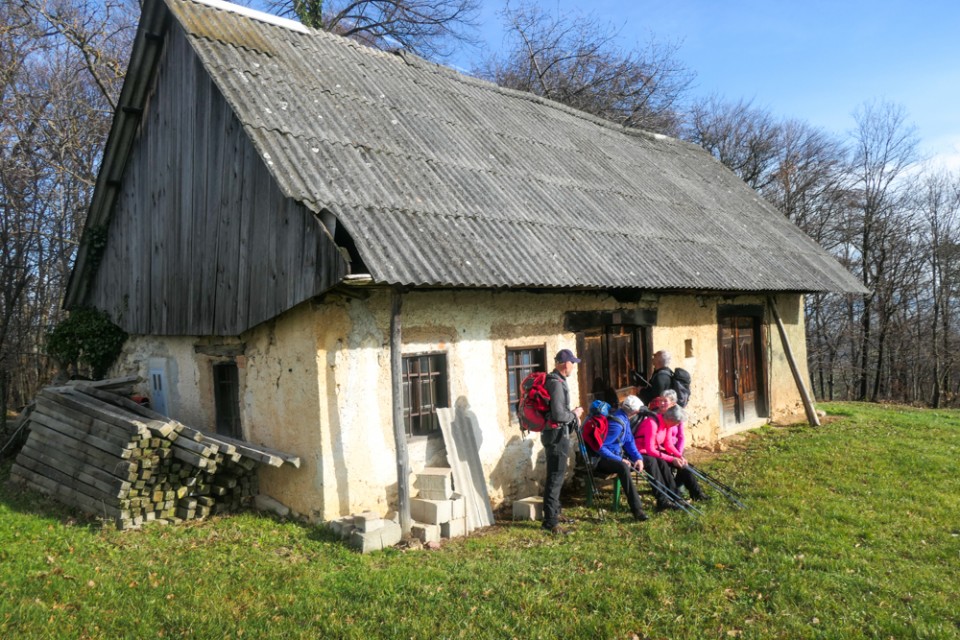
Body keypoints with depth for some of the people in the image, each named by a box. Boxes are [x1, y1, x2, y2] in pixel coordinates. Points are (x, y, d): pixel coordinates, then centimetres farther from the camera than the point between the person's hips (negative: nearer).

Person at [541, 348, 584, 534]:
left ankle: (554, 512, 32)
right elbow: (559, 415, -26)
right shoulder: (556, 383, -20)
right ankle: (550, 522, -2)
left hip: (556, 433, 11)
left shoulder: (555, 380, 12)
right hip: (557, 435, -11)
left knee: (556, 475, 20)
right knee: (555, 477, -7)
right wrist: (574, 414, -9)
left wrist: (572, 415, 10)